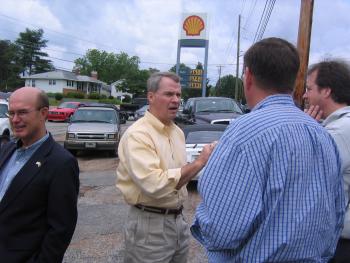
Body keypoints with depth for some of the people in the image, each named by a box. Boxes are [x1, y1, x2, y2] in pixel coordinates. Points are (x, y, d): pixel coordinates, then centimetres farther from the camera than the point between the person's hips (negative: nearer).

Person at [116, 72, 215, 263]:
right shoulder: (137, 135, -19)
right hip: (150, 225, -7)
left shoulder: (177, 132, 7)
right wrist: (199, 163, -25)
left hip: (179, 219, 8)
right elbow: (155, 185, -29)